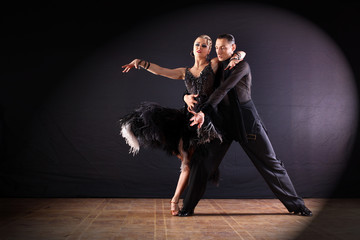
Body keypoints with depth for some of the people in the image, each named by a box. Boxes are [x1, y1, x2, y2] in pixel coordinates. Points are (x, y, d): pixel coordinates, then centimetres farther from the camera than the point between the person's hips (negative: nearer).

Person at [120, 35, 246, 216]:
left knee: (189, 163, 0)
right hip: (189, 117, 4)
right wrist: (139, 62, 3)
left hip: (206, 119, -4)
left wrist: (235, 59, -13)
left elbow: (241, 53, 9)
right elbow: (160, 71, 12)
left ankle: (175, 200, 13)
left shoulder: (214, 64, 7)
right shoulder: (185, 72, 17)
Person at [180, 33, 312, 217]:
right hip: (223, 122, 4)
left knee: (271, 162, 2)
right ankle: (188, 207, 6)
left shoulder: (242, 66, -9)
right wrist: (187, 96, -10)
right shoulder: (216, 69, 10)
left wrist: (204, 111, -33)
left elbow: (224, 89, -23)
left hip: (246, 121, -4)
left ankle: (295, 205, 16)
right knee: (202, 160, -6)